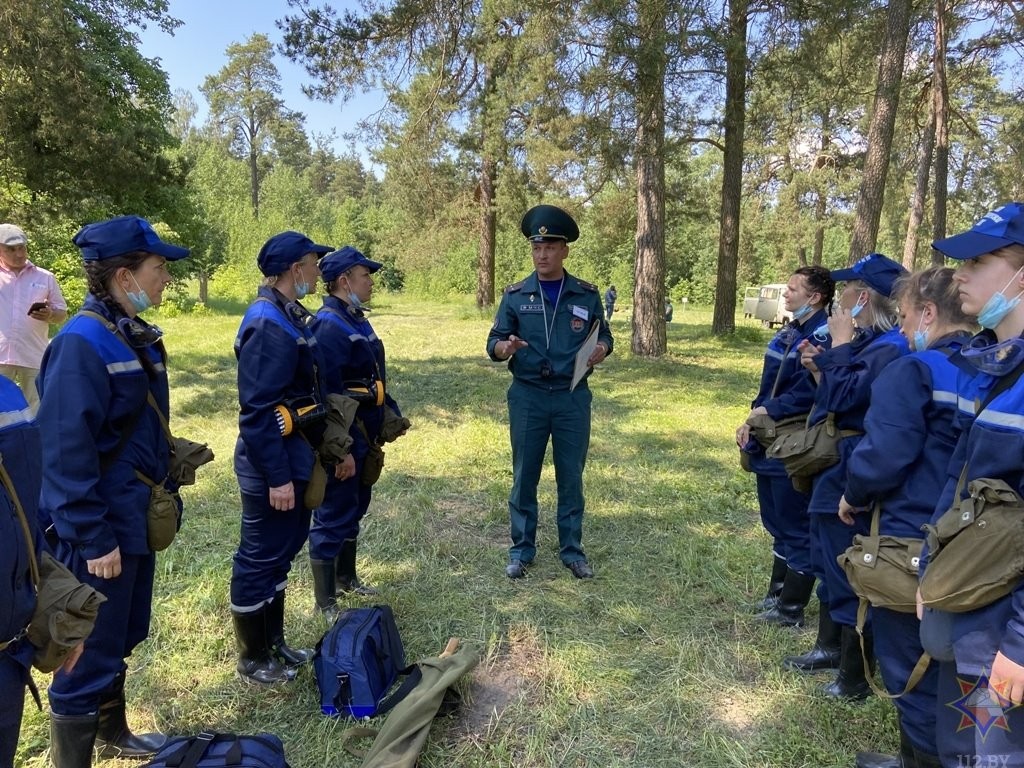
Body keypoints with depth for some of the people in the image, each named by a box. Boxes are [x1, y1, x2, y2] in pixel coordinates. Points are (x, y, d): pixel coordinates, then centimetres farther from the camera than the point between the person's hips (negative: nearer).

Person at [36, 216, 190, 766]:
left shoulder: (135, 336, 6)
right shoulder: (81, 345, -22)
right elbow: (67, 456, -23)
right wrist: (94, 540, -20)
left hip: (135, 520, 9)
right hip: (101, 532, -9)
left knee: (119, 641, 24)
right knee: (90, 657, 6)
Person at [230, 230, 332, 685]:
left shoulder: (290, 316, 9)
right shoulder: (267, 324, -21)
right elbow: (258, 409, -24)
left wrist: (321, 449, 19)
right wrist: (277, 476, -22)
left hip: (294, 456, 10)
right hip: (273, 464, -10)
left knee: (282, 551, 20)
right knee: (260, 559, 5)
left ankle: (274, 643, 36)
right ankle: (252, 660, 23)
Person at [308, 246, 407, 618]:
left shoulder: (357, 320, 11)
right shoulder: (330, 325, -20)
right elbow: (328, 394, -25)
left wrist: (392, 413, 17)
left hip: (363, 435, 10)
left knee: (355, 508, 22)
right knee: (333, 517, 1)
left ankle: (346, 578, 40)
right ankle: (325, 602, 15)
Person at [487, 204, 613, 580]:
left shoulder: (587, 295, 2)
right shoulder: (515, 295, 0)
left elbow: (604, 337, 10)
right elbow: (493, 344, 0)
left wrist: (601, 350, -13)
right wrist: (507, 346, -23)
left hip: (573, 397, 0)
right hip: (527, 397, 0)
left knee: (571, 476, 9)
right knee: (524, 476, 8)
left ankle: (572, 550, 24)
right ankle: (521, 550, 23)